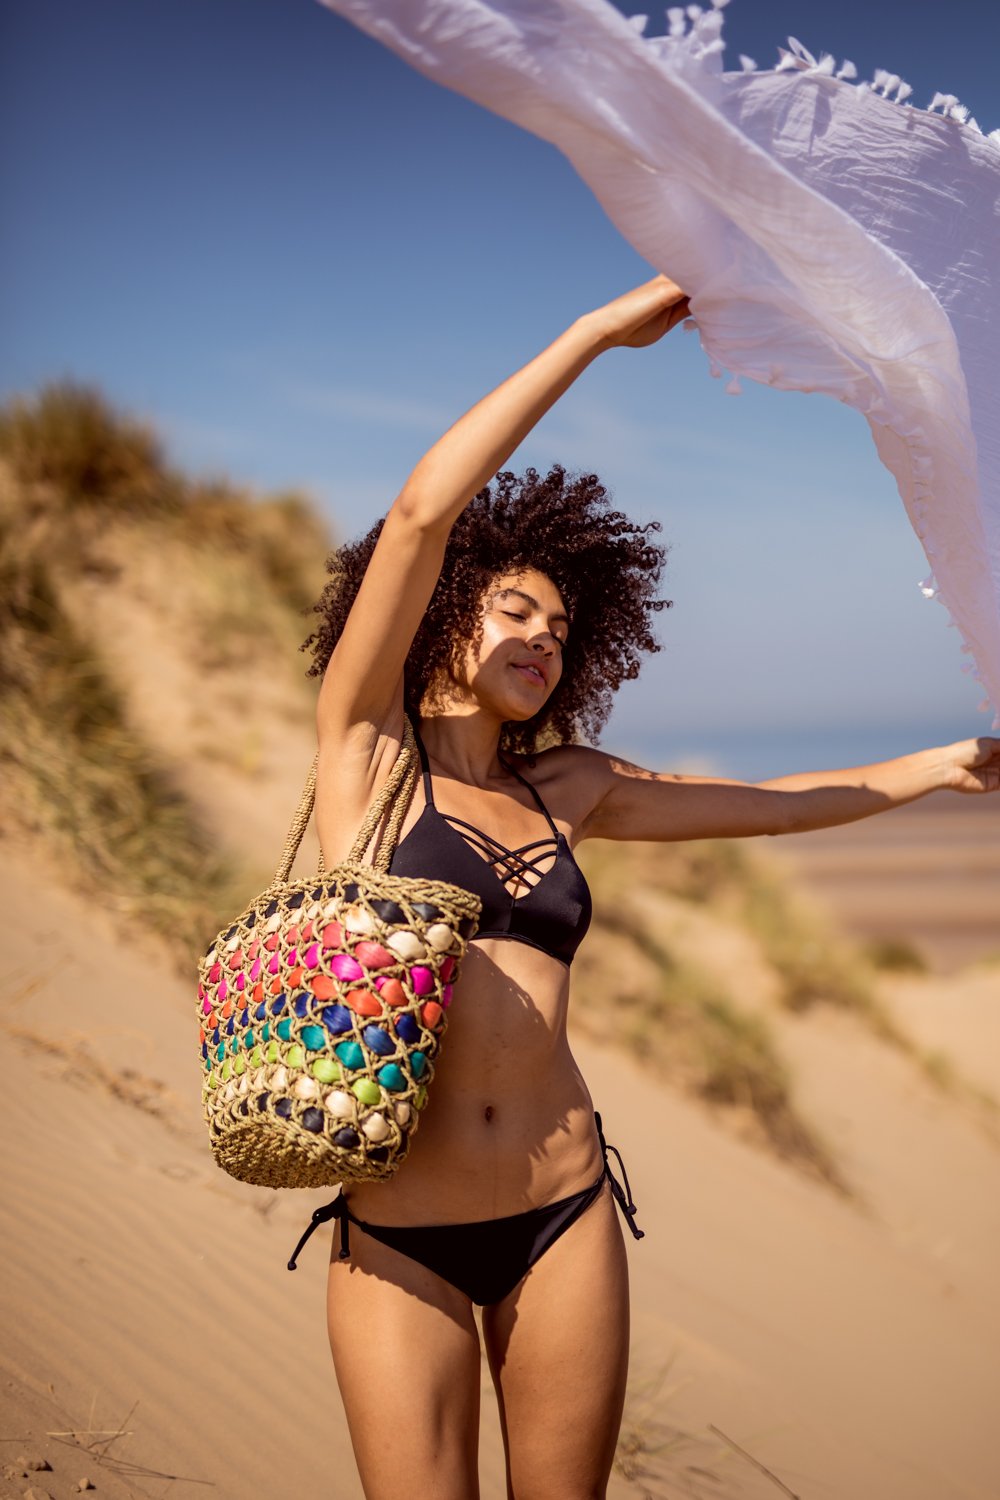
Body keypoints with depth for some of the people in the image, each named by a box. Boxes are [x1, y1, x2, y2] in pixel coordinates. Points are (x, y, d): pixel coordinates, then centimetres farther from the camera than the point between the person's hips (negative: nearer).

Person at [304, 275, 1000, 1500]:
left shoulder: (564, 789, 12)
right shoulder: (367, 749, 0)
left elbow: (762, 804, 24)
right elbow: (423, 513, -11)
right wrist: (597, 332, -10)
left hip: (565, 1221, 4)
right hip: (400, 1239, -4)